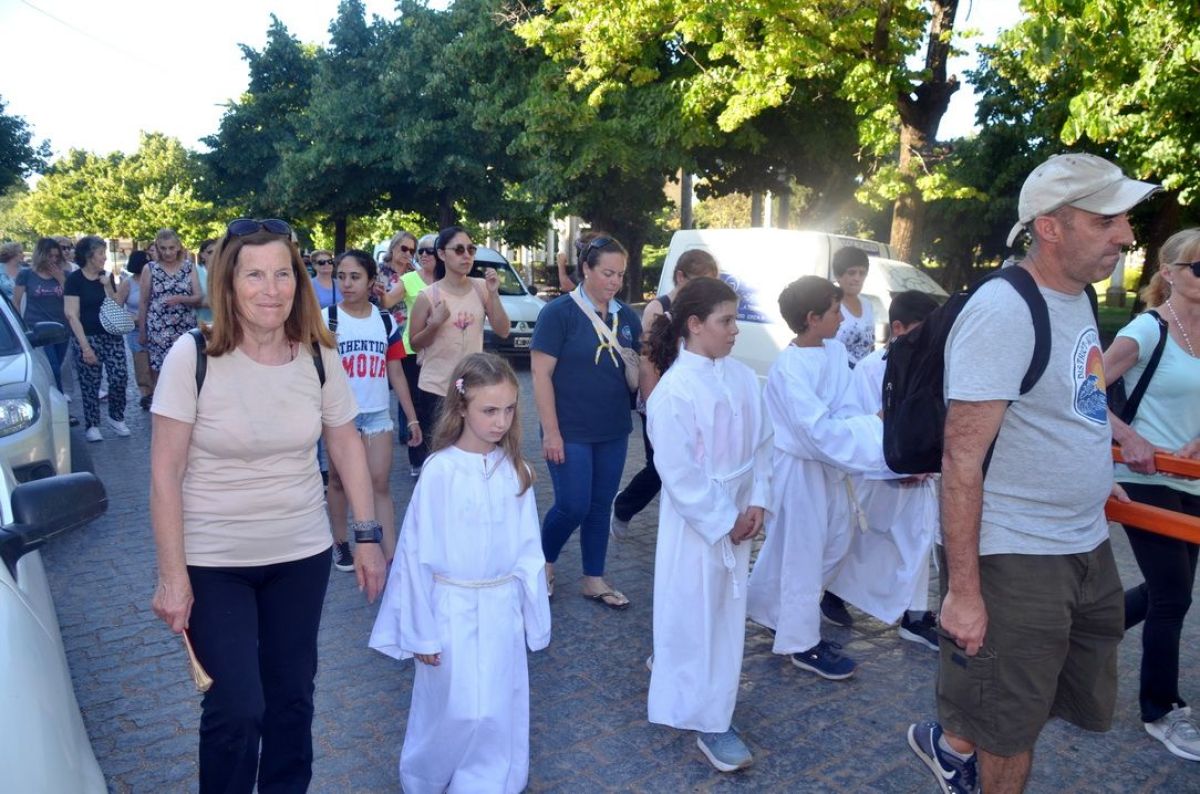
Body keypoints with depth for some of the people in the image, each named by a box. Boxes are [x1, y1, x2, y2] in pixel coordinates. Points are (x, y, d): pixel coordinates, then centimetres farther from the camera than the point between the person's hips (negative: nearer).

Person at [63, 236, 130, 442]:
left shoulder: (107, 277, 7)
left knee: (119, 377, -5)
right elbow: (71, 315, -11)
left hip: (112, 335, 4)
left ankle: (116, 418, 15)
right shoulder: (75, 279, -7)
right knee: (90, 383, 2)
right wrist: (85, 346, -16)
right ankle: (92, 426, 15)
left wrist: (108, 287, -8)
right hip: (88, 338, -4)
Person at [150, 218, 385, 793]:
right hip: (214, 561, -3)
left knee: (292, 695, 15)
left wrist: (367, 536, 2)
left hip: (302, 554, 3)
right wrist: (172, 575, -12)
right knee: (236, 709, 0)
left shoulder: (319, 356, -6)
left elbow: (347, 447, 4)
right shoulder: (193, 356, -15)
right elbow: (165, 473, -12)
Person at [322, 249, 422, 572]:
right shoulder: (325, 319, -5)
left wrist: (412, 417, 8)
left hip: (377, 414, 2)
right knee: (339, 480, 12)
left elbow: (396, 373, 9)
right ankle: (340, 543, 29)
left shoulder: (385, 322, 5)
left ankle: (391, 554, 1)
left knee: (379, 484, 1)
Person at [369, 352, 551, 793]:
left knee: (501, 712, 12)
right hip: (454, 609, -4)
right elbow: (418, 552, -10)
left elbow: (528, 548, 5)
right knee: (458, 713, 4)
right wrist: (421, 630, -7)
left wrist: (535, 614, 8)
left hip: (503, 608, 4)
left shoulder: (516, 470, -3)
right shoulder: (440, 471, -16)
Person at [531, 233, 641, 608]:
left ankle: (594, 580, 26)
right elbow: (541, 374, -12)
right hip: (571, 432, -5)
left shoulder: (626, 315, 5)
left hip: (614, 431, 5)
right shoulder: (559, 312, -10)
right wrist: (551, 432, -15)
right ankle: (544, 561, 25)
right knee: (573, 506, -2)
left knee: (601, 505, 12)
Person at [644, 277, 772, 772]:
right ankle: (708, 721, 19)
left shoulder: (743, 379, 0)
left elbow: (761, 444, 6)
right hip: (695, 522, -6)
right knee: (695, 616, 5)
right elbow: (679, 475, -19)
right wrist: (724, 522, -15)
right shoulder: (673, 391, -19)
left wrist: (756, 503, -4)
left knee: (728, 614, 17)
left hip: (736, 517, 7)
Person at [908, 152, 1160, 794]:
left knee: (1081, 702, 22)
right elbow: (961, 458, -23)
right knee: (1011, 738, 8)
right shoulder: (1003, 313, -21)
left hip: (1087, 548, 9)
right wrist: (963, 590, -22)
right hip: (1015, 559, -9)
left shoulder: (1076, 294, 7)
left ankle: (952, 742, 43)